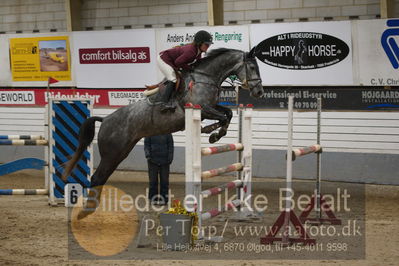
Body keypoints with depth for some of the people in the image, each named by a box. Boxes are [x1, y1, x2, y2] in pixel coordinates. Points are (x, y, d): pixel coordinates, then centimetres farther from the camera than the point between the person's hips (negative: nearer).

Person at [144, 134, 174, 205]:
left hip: (164, 161, 0)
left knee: (164, 180, 0)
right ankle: (153, 198, 8)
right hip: (153, 160, 0)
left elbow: (171, 146, 5)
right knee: (153, 180, 1)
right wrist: (147, 155, -11)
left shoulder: (167, 133, 4)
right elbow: (146, 145, 4)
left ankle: (163, 199, 6)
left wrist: (170, 158, -4)